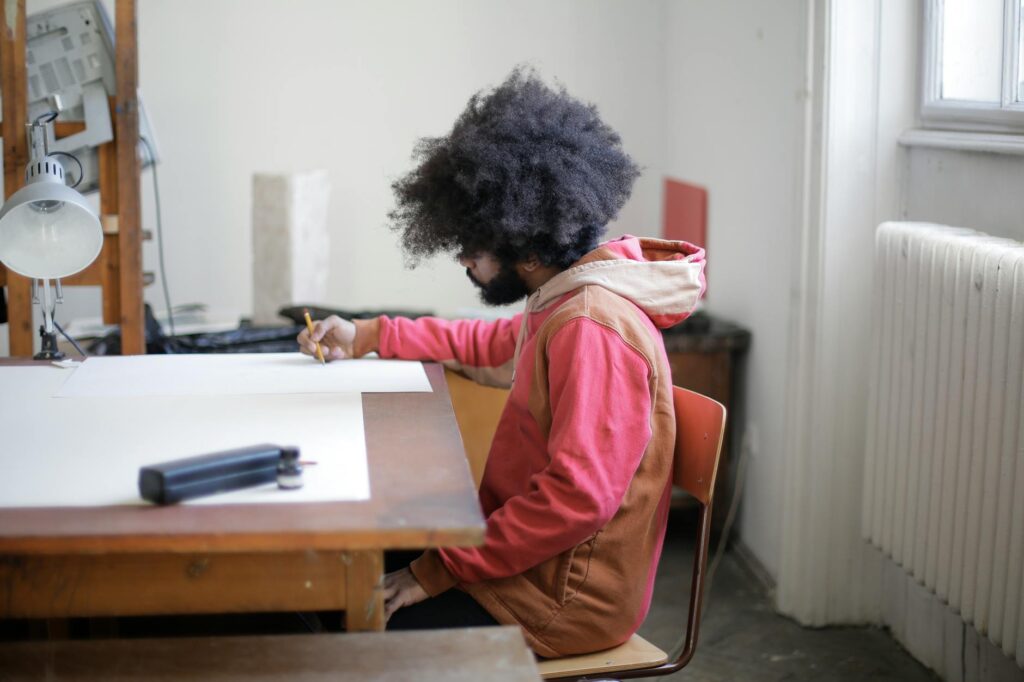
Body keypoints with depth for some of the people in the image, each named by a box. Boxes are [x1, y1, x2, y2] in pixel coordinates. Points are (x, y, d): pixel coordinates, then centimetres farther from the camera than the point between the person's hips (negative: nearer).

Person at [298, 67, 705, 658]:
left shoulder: (592, 327, -24)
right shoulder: (564, 300, 8)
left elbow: (579, 497, -30)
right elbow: (493, 344, 29)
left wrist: (442, 571, -23)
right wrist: (368, 337, 25)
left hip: (565, 604, -10)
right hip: (536, 561, 10)